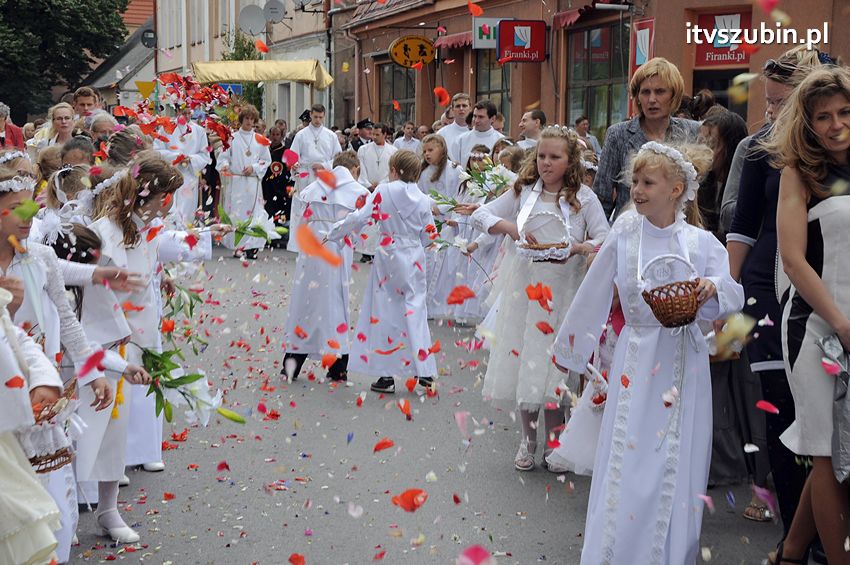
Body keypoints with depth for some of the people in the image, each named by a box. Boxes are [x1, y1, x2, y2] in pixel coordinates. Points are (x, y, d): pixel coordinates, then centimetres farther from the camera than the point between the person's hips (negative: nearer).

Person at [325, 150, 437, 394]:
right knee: (415, 310, 8)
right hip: (414, 259, 2)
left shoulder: (383, 192, -9)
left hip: (388, 258, -2)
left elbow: (361, 218, -12)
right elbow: (428, 236, 3)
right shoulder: (423, 200, -1)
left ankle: (386, 376, 7)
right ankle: (424, 370, 4)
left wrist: (333, 233, -1)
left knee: (384, 313, 5)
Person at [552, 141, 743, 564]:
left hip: (685, 361, 0)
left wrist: (712, 290, -25)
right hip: (637, 359, 0)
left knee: (678, 467, 4)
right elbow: (594, 294, 7)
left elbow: (732, 299, -3)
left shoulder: (701, 242, -1)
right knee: (628, 466, 0)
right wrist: (568, 347, 15)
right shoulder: (625, 234, -1)